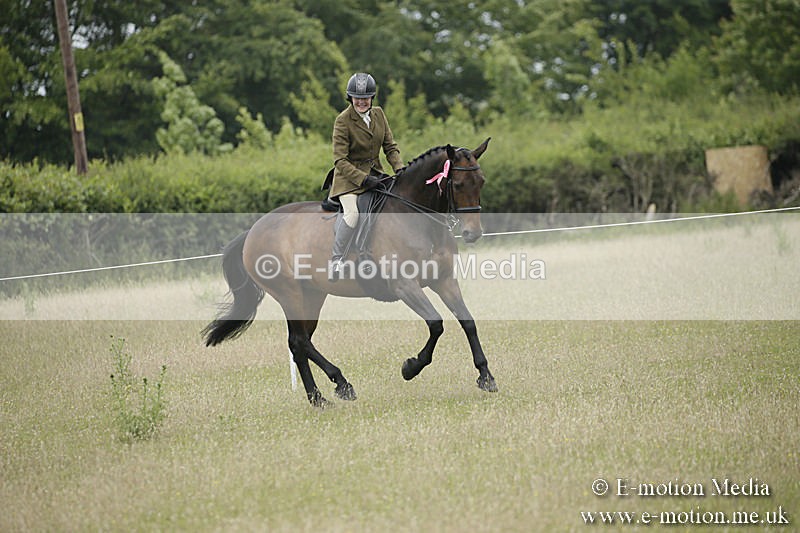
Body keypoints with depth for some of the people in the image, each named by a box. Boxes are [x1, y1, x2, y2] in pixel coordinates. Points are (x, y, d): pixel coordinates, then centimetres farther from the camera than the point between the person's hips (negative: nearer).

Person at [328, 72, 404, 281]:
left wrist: (400, 169, -8)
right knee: (352, 213, -30)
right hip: (349, 177, -6)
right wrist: (363, 179, -27)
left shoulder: (379, 114, 4)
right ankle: (336, 258, -13)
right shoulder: (343, 121, -14)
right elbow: (340, 160, -17)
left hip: (375, 174, 6)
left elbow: (390, 147, 10)